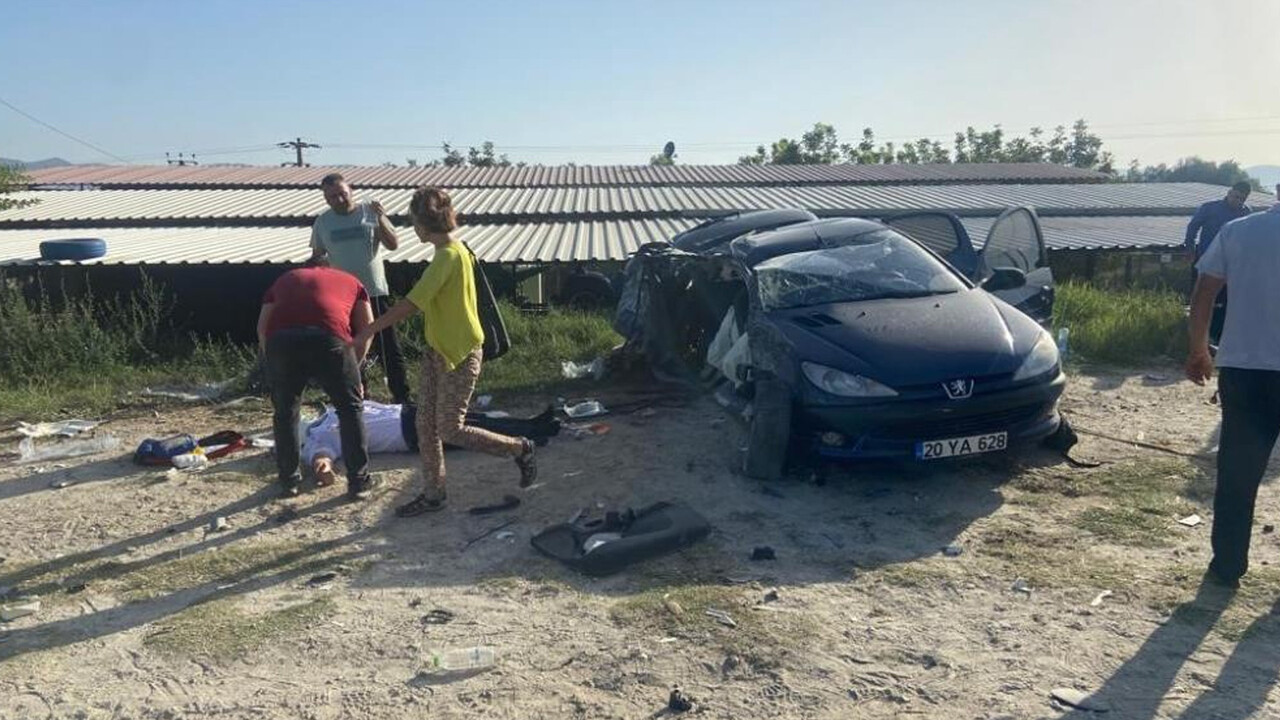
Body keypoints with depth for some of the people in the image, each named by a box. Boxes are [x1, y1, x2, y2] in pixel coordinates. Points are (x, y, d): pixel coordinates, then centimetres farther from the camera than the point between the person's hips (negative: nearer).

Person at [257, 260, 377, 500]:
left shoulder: (284, 279, 36)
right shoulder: (350, 281, 32)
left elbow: (262, 326, 24)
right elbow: (367, 327, 20)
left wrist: (270, 357, 31)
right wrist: (352, 366, 28)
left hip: (280, 339, 2)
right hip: (328, 338, -2)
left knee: (284, 412, 21)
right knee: (350, 408, 15)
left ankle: (288, 480, 31)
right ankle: (359, 481, 16)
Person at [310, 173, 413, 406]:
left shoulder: (369, 212, -2)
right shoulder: (322, 222, 5)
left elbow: (393, 244, -10)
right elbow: (317, 256, 13)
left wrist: (380, 218, -22)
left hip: (375, 292, -2)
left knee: (389, 348, 0)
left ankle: (403, 396, 6)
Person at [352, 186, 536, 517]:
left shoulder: (449, 255, -21)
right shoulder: (450, 251, 9)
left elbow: (411, 304, -25)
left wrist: (368, 330, -20)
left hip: (459, 355, -9)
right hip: (438, 350, 9)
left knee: (451, 430, -3)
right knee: (426, 424, 10)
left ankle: (520, 449, 14)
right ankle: (433, 493, 21)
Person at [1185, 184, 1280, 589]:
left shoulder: (1237, 231, 3)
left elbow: (1203, 296, 0)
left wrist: (1199, 351, 11)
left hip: (1242, 369, 1)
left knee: (1236, 474, 9)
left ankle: (1227, 567, 14)